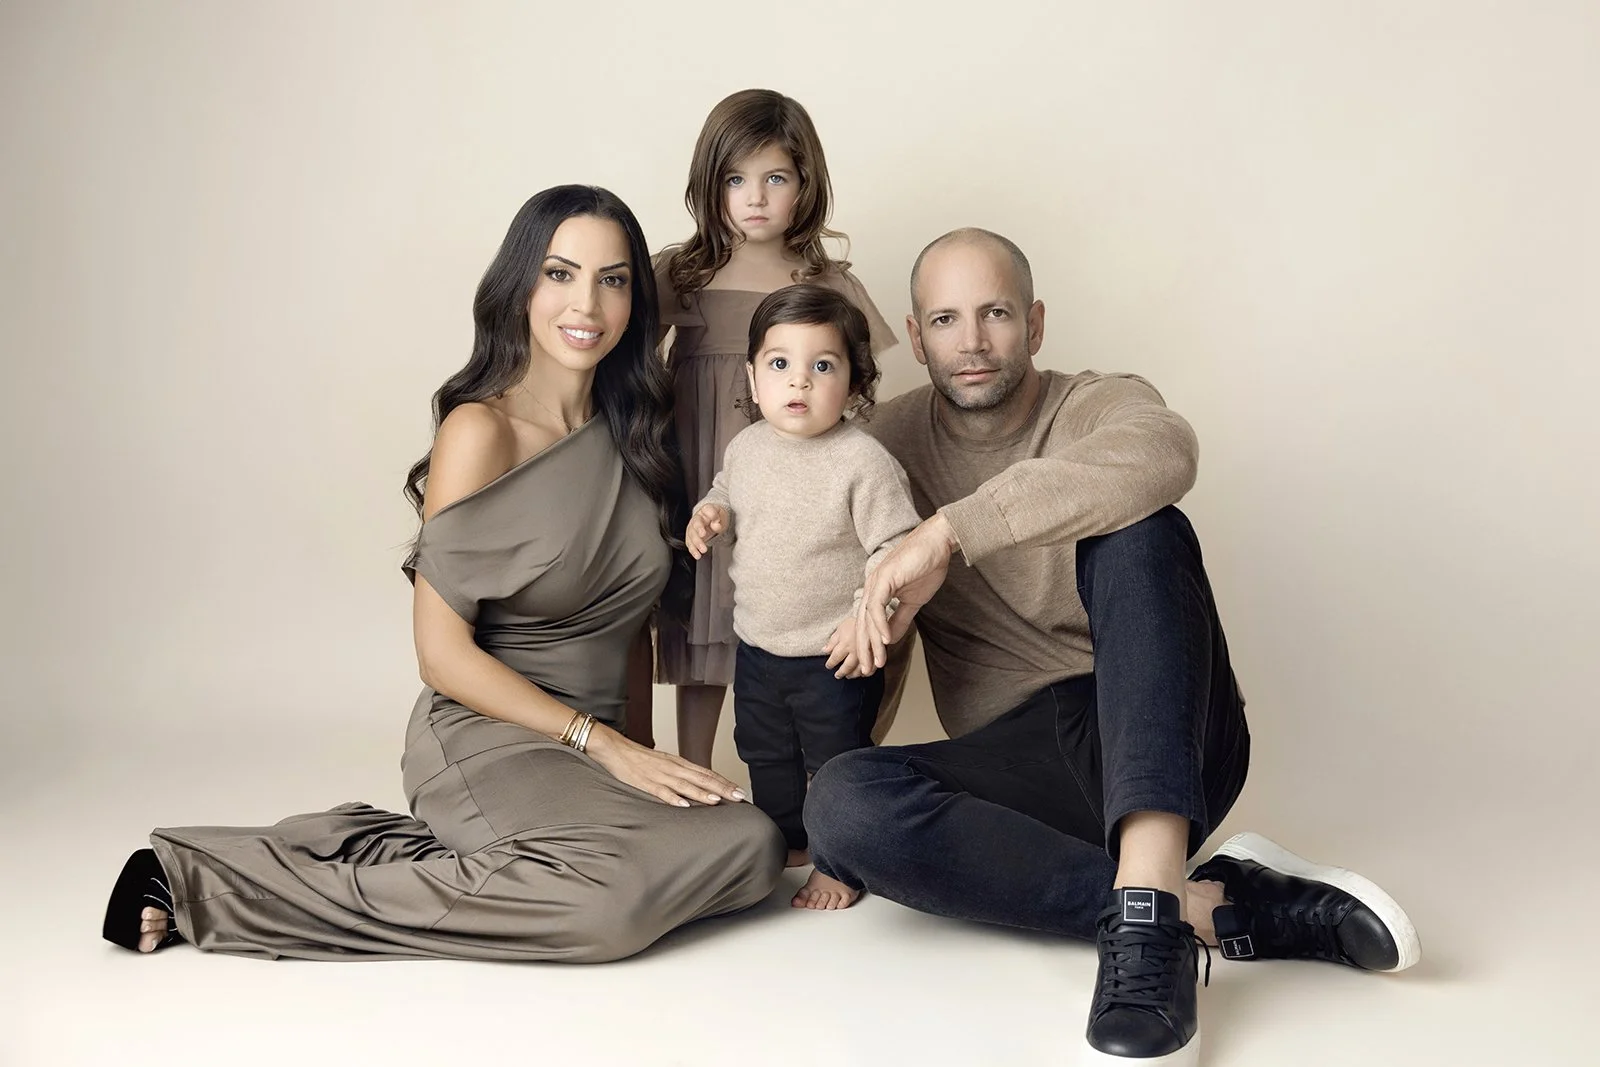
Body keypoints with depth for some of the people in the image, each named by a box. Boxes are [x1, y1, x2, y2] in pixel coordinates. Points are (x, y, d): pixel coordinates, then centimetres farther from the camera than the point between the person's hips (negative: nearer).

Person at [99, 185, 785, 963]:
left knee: (752, 847, -17)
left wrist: (643, 763, 7)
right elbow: (444, 653, -11)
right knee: (614, 897, -33)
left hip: (596, 743, 8)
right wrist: (603, 744, -14)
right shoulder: (481, 432, -9)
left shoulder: (632, 427, 10)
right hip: (484, 740, -8)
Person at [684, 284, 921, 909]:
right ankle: (788, 844, 44)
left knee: (837, 764, 9)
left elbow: (899, 548, -21)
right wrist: (710, 517, -2)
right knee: (765, 756, 23)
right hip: (757, 648, 7)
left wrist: (868, 617, -27)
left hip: (835, 656, -7)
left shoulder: (863, 462, -21)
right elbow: (727, 495, 19)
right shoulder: (745, 447, 0)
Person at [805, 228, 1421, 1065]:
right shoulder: (896, 440, 11)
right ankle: (1209, 905, -28)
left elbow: (1162, 454, -27)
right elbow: (872, 643, 13)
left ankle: (1147, 908, -45)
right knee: (841, 801, -29)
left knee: (1132, 529, -31)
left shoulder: (1101, 406, 1)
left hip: (1168, 744, -2)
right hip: (1019, 758, 3)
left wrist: (951, 528, -30)